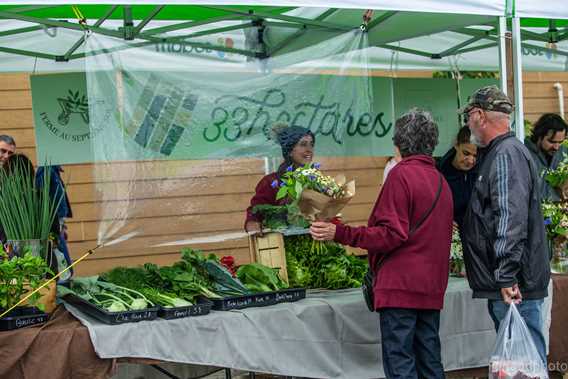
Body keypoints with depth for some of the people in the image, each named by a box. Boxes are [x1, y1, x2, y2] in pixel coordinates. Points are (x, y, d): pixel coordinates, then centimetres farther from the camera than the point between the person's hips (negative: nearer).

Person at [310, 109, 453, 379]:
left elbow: (392, 234, -17)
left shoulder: (402, 174, -9)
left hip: (401, 284, -8)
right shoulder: (441, 180, 16)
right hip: (432, 287, 8)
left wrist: (339, 234, -17)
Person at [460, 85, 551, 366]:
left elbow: (511, 220, -24)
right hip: (502, 284, 10)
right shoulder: (495, 154, 18)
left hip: (515, 288, -10)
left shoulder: (507, 155, -14)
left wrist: (506, 276, -27)